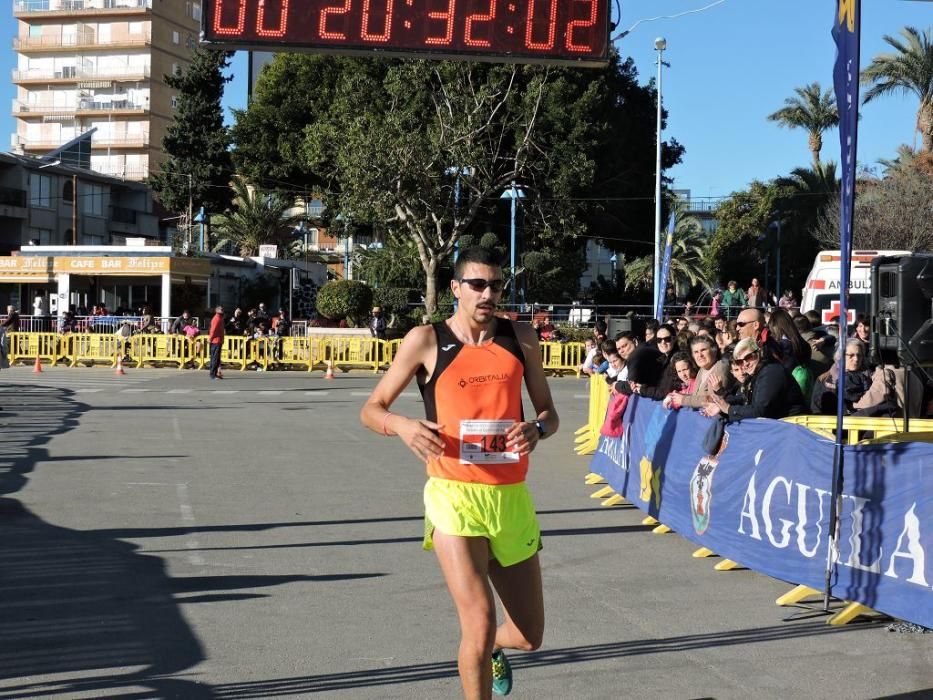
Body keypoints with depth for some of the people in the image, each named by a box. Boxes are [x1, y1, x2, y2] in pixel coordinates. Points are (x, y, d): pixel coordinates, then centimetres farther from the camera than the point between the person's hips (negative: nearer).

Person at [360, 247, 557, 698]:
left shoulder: (521, 338, 5)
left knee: (529, 635, 12)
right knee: (479, 621, -17)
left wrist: (537, 429, -12)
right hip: (455, 497, -4)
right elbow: (370, 410, 1)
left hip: (512, 497, 4)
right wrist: (403, 426, -21)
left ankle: (490, 649, 48)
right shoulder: (426, 340, -4)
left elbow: (548, 411, 13)